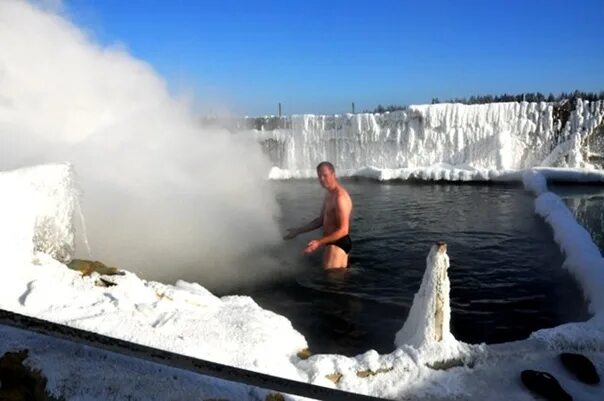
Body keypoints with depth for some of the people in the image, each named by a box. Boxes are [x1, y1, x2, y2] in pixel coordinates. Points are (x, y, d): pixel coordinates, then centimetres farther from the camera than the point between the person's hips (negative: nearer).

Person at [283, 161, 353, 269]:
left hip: (337, 243, -11)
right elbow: (321, 220, 20)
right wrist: (298, 231, 19)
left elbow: (343, 230, -25)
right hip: (334, 243, 11)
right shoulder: (329, 194, 12)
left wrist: (319, 242, -32)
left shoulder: (340, 196, -21)